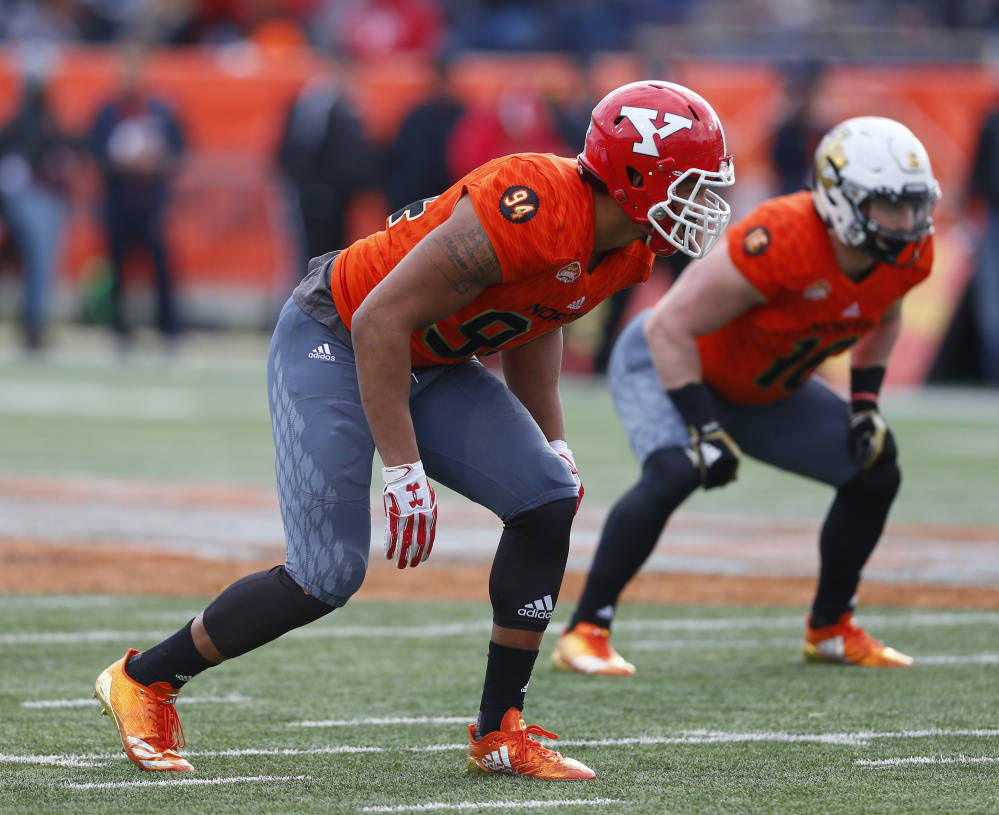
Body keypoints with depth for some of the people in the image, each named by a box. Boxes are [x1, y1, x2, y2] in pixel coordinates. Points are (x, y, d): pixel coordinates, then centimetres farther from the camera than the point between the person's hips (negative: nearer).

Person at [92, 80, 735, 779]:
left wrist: (551, 441, 15)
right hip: (334, 345, -9)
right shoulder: (534, 210, -33)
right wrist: (403, 467, -28)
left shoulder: (627, 247, -4)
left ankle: (499, 733, 4)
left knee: (548, 500, -5)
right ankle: (144, 680, 7)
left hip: (432, 364, 9)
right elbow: (380, 322, -30)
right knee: (328, 577, -13)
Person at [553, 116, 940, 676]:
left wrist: (865, 403, -1)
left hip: (765, 392, 8)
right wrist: (705, 430, -33)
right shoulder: (781, 242, -39)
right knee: (673, 472, -33)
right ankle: (585, 633, -26)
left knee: (876, 472, 3)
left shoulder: (909, 254, -15)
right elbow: (671, 327, -32)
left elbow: (883, 319, 11)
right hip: (669, 363, -8)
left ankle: (831, 629, 19)